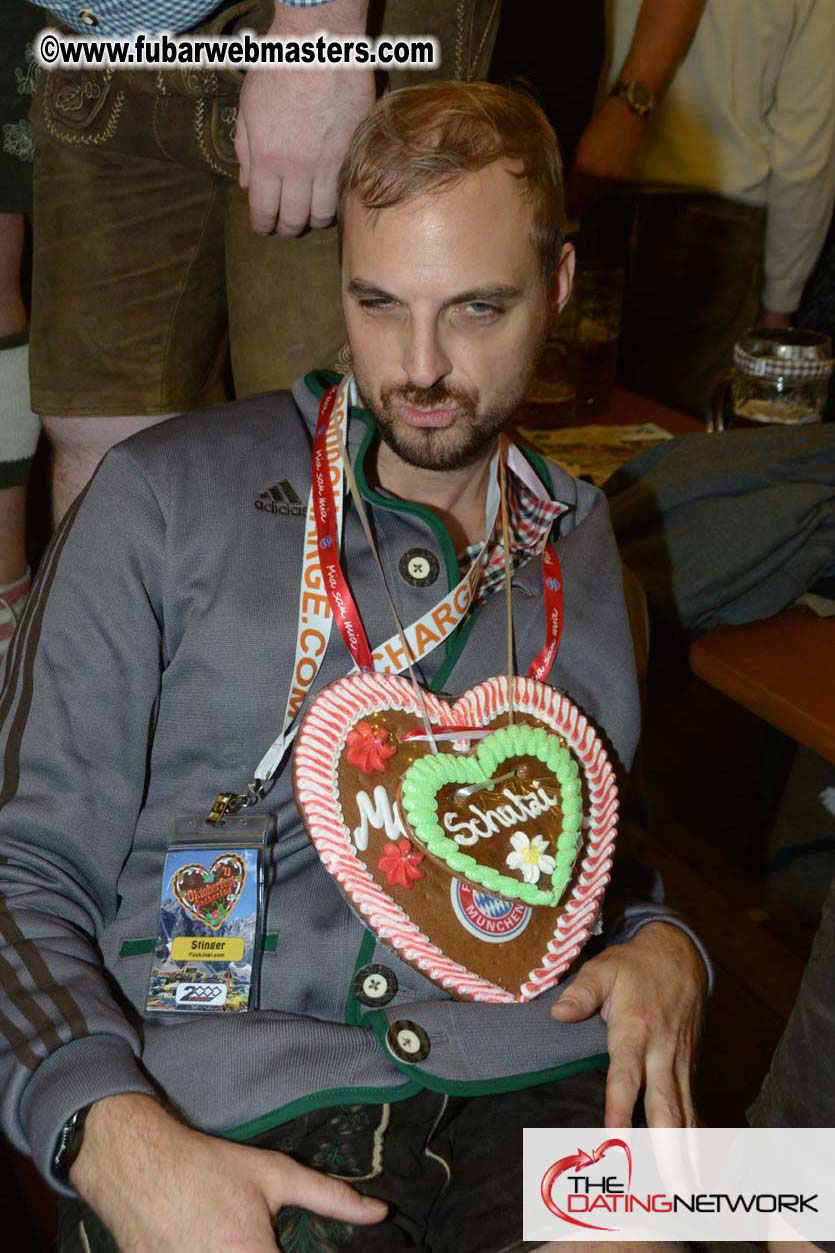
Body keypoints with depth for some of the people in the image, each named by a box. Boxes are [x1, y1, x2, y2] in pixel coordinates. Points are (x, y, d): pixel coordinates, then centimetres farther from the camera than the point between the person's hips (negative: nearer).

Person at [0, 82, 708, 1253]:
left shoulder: (585, 549, 16)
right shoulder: (165, 497, 4)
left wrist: (664, 949, 3)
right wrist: (117, 1135, -16)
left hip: (545, 1093, 3)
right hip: (221, 1123, -2)